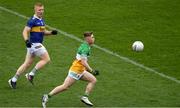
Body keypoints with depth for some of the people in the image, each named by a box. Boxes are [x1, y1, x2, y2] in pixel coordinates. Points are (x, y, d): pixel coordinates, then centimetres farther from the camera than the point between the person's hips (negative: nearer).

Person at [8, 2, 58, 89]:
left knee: (27, 64, 10)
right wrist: (26, 40, -33)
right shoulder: (33, 20, -13)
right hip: (34, 44, -9)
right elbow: (25, 32, -18)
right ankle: (31, 74, -4)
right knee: (46, 59, -8)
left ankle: (13, 80, 12)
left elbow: (43, 32, 26)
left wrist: (51, 32, 10)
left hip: (37, 44, 9)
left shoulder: (41, 20, 15)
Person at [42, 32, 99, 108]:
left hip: (81, 71, 10)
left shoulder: (86, 46, 12)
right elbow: (83, 62, -26)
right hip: (76, 70, -10)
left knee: (93, 80, 5)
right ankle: (47, 96, -5)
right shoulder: (85, 48, -19)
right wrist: (91, 71, -23)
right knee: (65, 86, -10)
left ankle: (85, 97, 4)